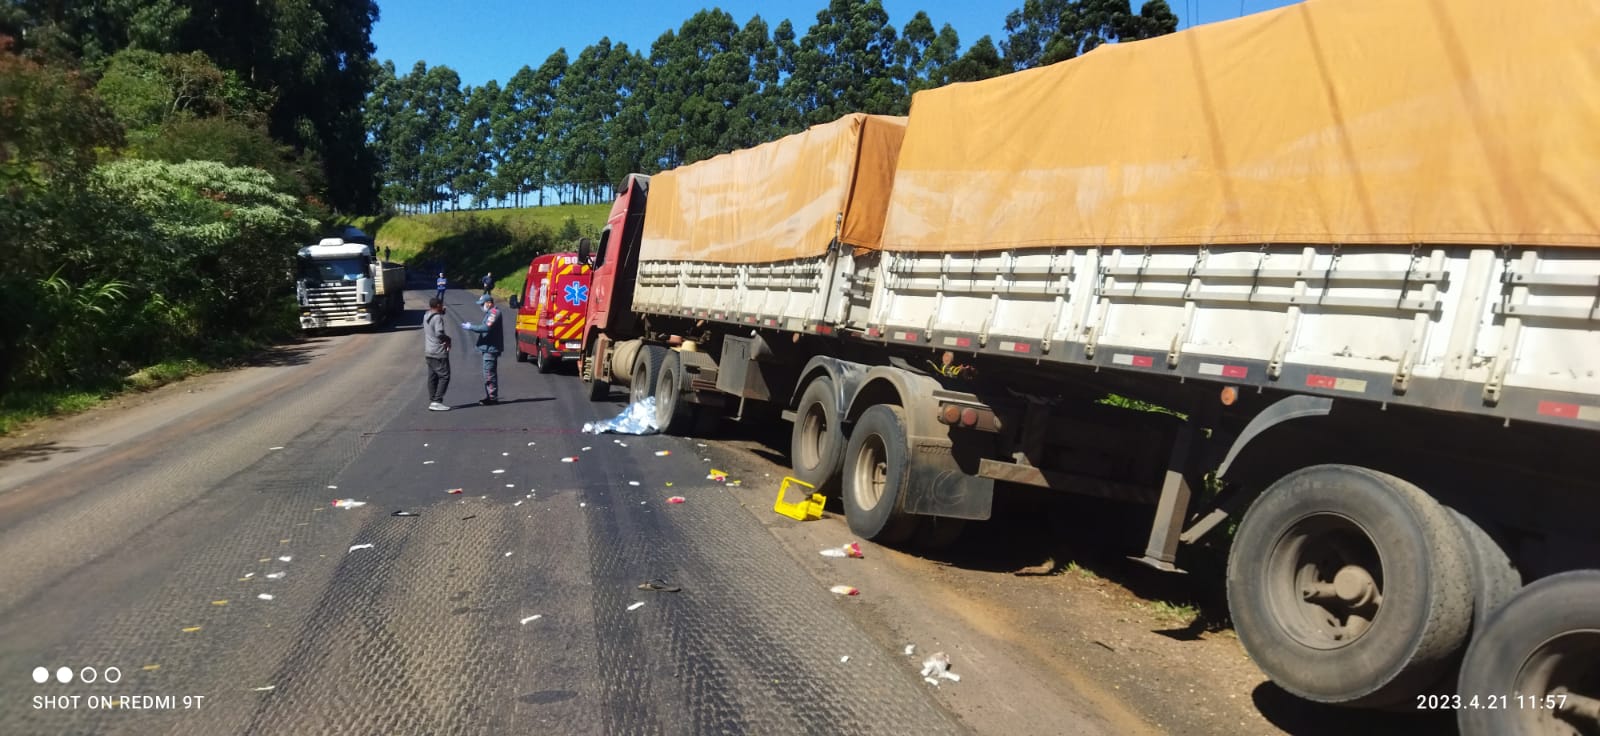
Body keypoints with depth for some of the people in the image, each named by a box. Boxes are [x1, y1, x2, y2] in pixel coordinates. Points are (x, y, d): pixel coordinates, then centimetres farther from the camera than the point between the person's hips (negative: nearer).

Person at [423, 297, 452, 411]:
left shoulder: (426, 316, 10)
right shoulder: (438, 318, -17)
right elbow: (439, 333, -27)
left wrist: (442, 312, 18)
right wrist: (448, 339, -9)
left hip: (429, 352, 9)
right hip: (439, 352, -9)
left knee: (432, 377, 12)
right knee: (444, 376, -5)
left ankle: (432, 402, 14)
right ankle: (436, 401, -10)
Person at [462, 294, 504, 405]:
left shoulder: (494, 313, -13)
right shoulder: (490, 313, 20)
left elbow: (487, 327, -24)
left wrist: (471, 327, -17)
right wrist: (472, 327, 9)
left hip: (491, 348, -11)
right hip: (488, 348, 11)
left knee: (489, 373, -9)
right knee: (488, 373, 14)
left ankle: (492, 397, -7)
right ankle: (490, 396, 20)